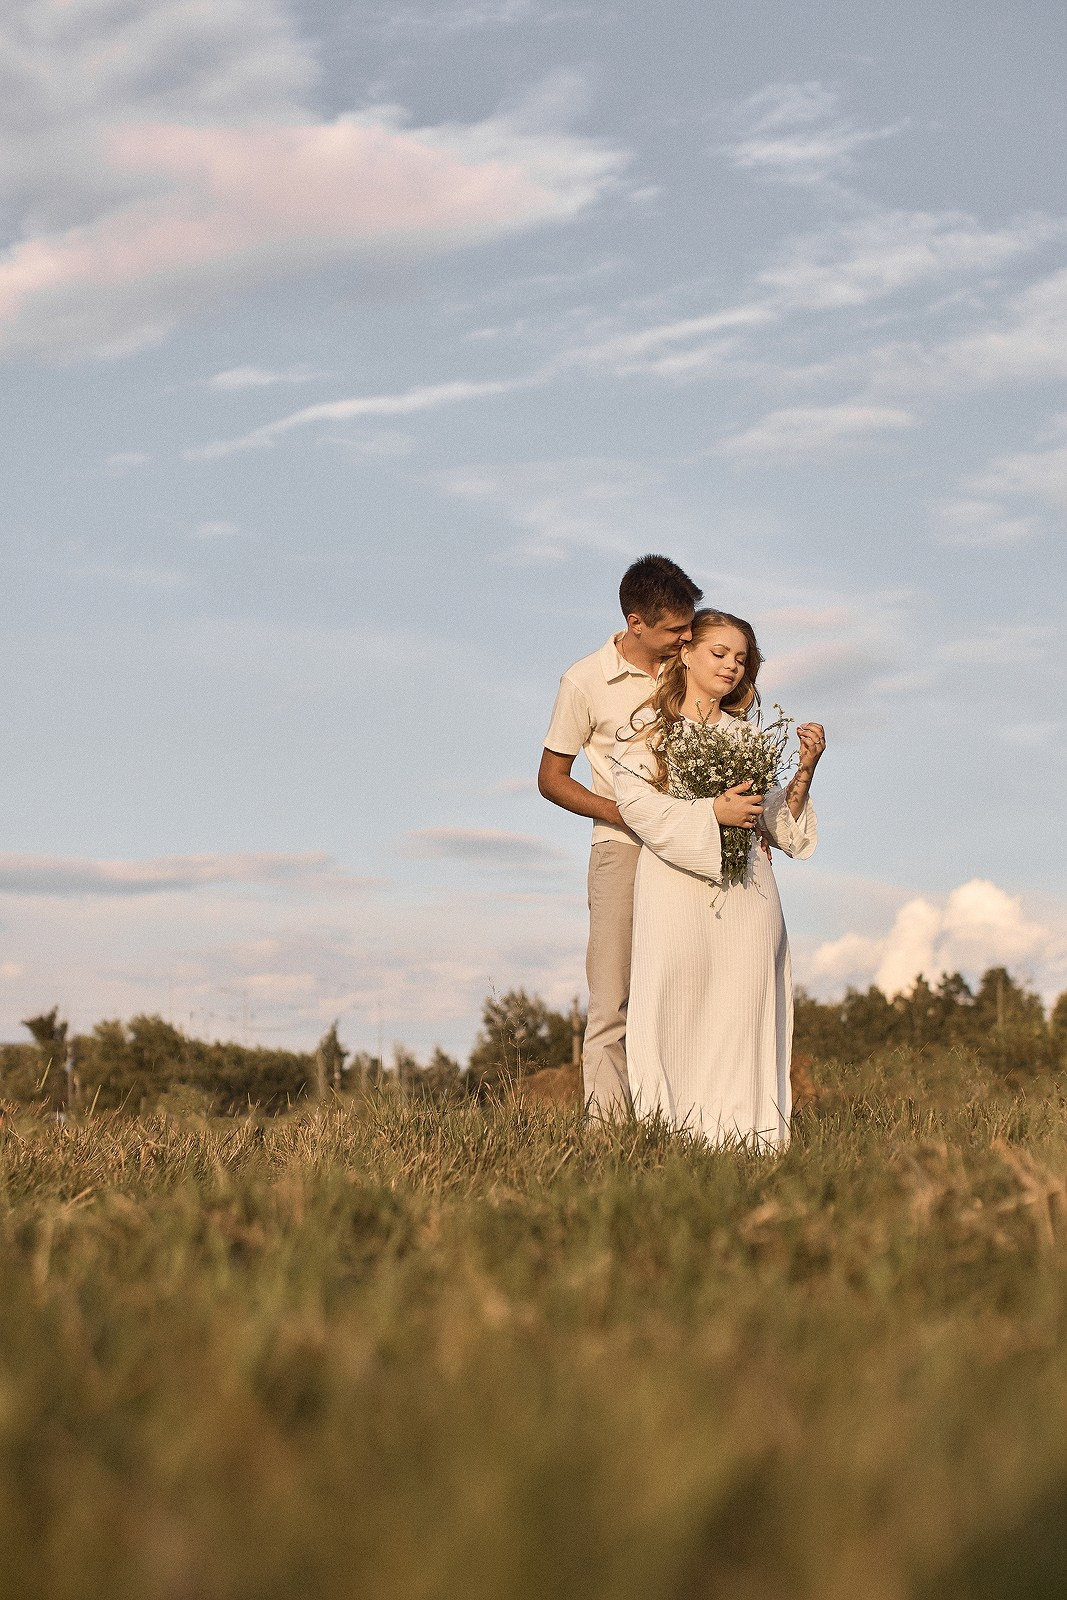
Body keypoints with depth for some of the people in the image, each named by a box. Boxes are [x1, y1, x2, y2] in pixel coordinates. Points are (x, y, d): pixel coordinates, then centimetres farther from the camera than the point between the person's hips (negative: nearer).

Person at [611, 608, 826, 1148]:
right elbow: (635, 800, -8)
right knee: (676, 1007, -9)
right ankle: (675, 1129, -7)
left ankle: (742, 1131, -5)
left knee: (742, 1008, -4)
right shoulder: (647, 729, 8)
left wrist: (804, 771, 2)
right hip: (674, 887, -3)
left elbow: (773, 821, 17)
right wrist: (711, 813, -15)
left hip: (745, 893, 3)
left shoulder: (743, 734, 19)